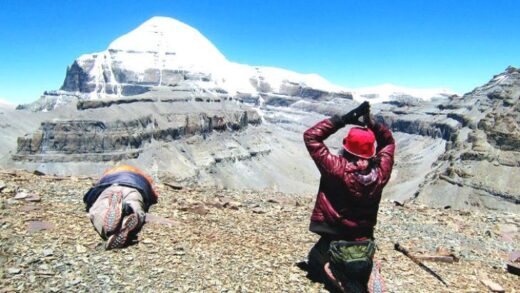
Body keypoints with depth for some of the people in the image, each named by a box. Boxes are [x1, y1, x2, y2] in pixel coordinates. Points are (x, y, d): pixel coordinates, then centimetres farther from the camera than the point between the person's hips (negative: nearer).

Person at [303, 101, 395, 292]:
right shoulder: (380, 173, -13)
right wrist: (370, 121, -7)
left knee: (315, 261, 24)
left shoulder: (337, 169, -26)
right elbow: (388, 141, 6)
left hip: (333, 241, -4)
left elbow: (310, 136, -18)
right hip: (364, 243, 5)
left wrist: (343, 119, -19)